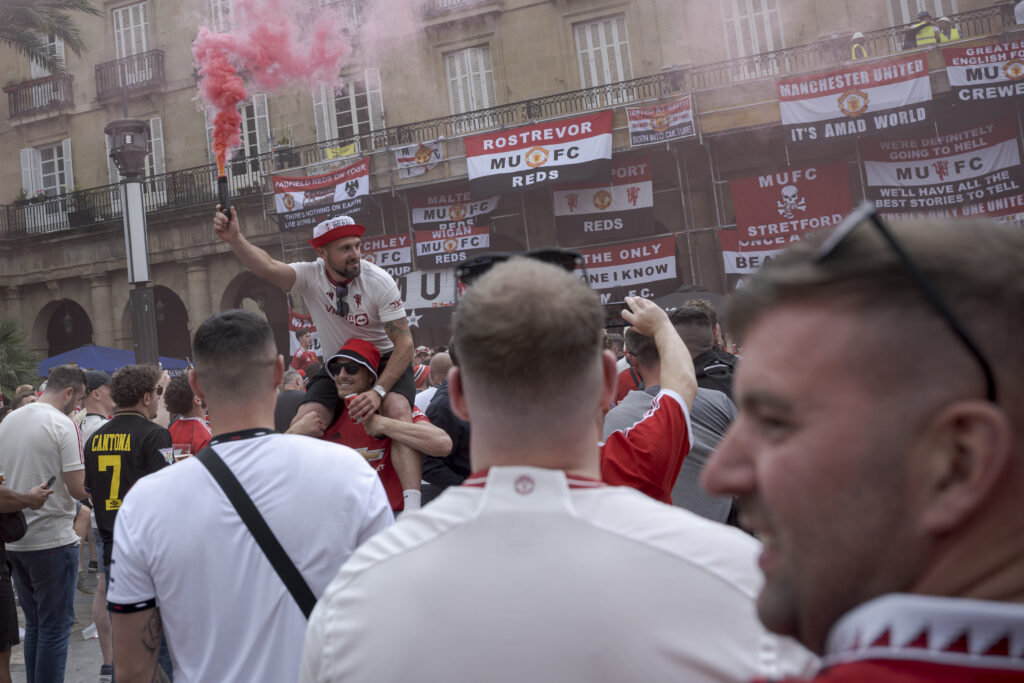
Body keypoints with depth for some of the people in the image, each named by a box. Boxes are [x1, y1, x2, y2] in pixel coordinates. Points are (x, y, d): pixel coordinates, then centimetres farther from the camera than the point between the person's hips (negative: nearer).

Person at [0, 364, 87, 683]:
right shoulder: (63, 424, -14)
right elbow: (78, 489, -16)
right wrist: (92, 487, 4)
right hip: (52, 540, -7)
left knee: (34, 625, 18)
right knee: (55, 627, 2)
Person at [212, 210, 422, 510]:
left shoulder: (379, 281, -19)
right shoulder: (310, 277, -13)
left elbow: (404, 342, -20)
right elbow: (268, 267, -33)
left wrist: (378, 391, -31)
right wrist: (235, 239, -53)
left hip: (385, 362, -3)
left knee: (398, 410, -32)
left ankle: (412, 509, -37)